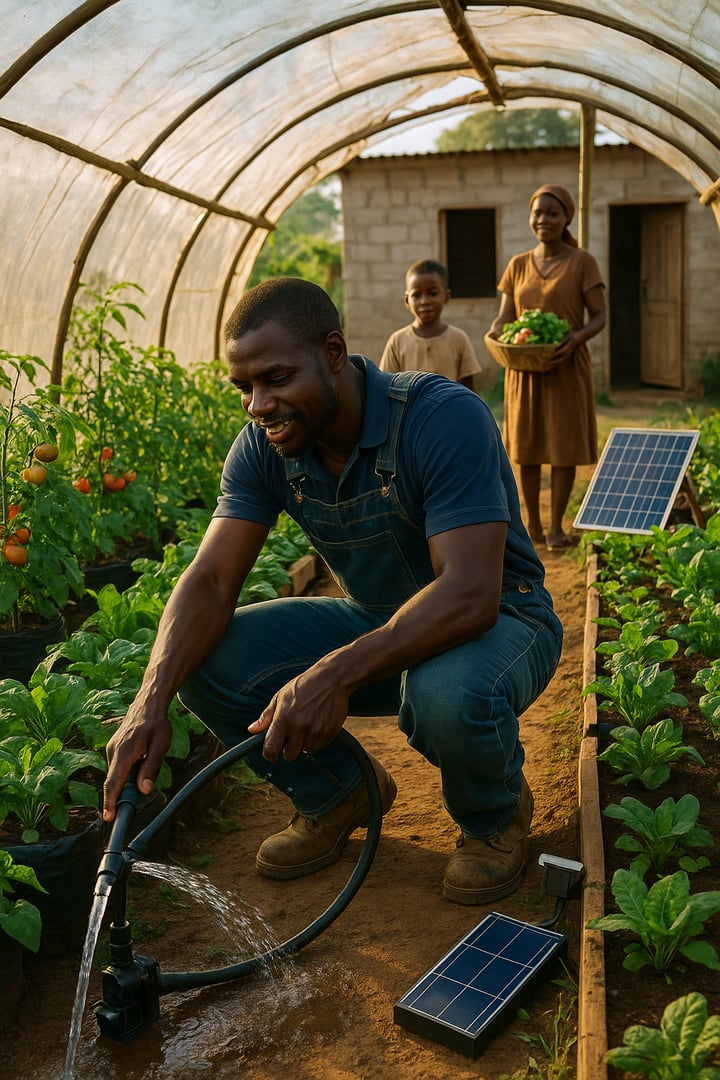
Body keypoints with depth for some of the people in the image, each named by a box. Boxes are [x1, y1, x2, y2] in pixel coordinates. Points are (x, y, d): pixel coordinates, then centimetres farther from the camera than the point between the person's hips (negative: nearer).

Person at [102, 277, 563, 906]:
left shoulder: (442, 417, -28)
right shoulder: (264, 447, -10)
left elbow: (469, 594, -36)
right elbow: (211, 579, -15)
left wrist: (335, 673, -47)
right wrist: (152, 699, -33)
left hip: (497, 619, -5)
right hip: (376, 621, 5)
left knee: (451, 695, -41)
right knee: (205, 658, -14)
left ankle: (495, 814, -2)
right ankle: (339, 794, 11)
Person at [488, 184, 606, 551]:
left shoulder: (582, 262, -2)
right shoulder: (518, 265, 9)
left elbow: (599, 316, -4)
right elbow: (505, 316, 7)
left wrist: (577, 337, -25)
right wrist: (497, 330, -17)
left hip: (566, 368, -3)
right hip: (524, 369, 3)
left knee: (564, 445, 0)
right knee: (526, 445, 6)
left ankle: (556, 527, 11)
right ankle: (532, 526, 17)